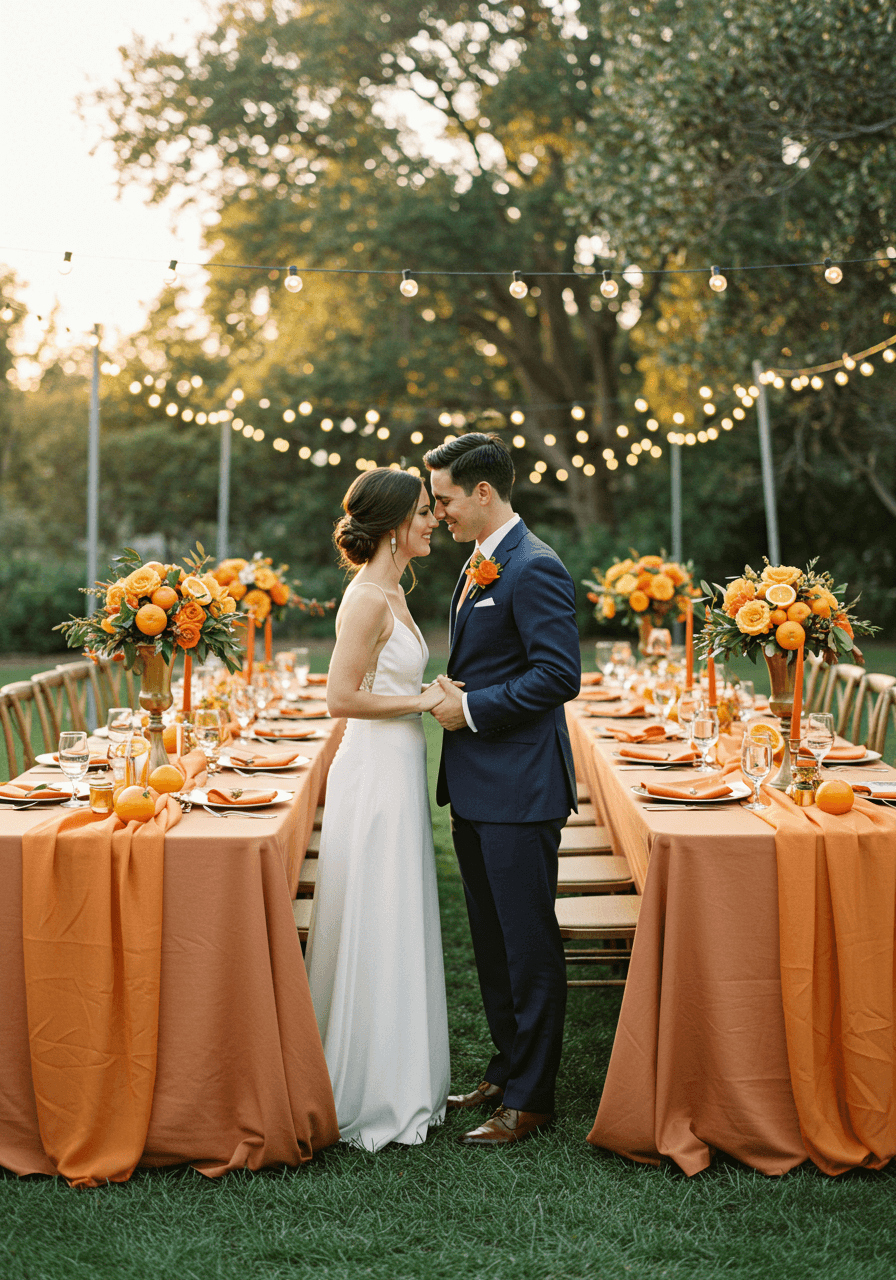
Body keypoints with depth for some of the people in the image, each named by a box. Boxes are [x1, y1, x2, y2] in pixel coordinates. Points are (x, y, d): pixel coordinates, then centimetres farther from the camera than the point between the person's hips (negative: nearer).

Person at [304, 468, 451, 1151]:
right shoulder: (369, 598, -17)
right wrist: (422, 701, -15)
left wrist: (427, 697, 11)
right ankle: (376, 1099, 11)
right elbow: (342, 697, -22)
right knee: (378, 937, 0)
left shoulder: (391, 593, 13)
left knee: (398, 934, 16)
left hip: (398, 773, 10)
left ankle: (399, 1082, 27)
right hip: (376, 776, -10)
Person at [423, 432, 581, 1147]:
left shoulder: (534, 568, -15)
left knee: (530, 947, 0)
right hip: (478, 789, 10)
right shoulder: (479, 566, 15)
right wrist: (453, 696, 5)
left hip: (520, 791, -10)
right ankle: (508, 1071, 30)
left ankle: (530, 1100, 9)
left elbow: (560, 674, -22)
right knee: (493, 943, 18)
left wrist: (471, 708, -17)